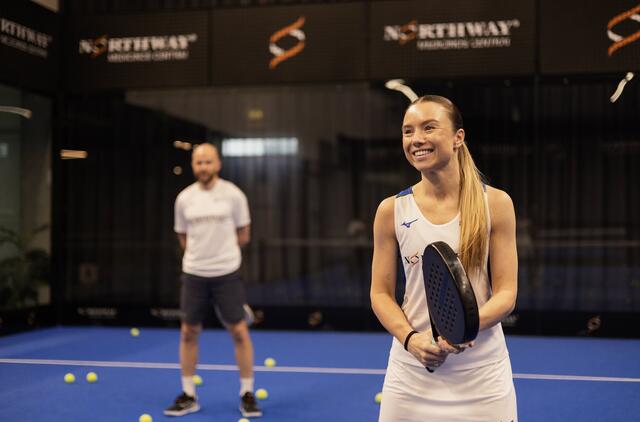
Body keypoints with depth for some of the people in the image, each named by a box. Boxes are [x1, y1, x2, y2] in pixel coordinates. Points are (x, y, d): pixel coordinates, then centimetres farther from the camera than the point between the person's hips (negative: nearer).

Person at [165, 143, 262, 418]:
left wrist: (221, 250, 7)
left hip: (227, 273, -2)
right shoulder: (184, 198, 3)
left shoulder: (233, 194, -4)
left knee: (239, 331, -2)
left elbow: (243, 236, 4)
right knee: (188, 333, 6)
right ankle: (189, 397, 19)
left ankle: (247, 395, 12)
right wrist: (204, 251, 5)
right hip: (194, 274, 3)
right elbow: (184, 239, 14)